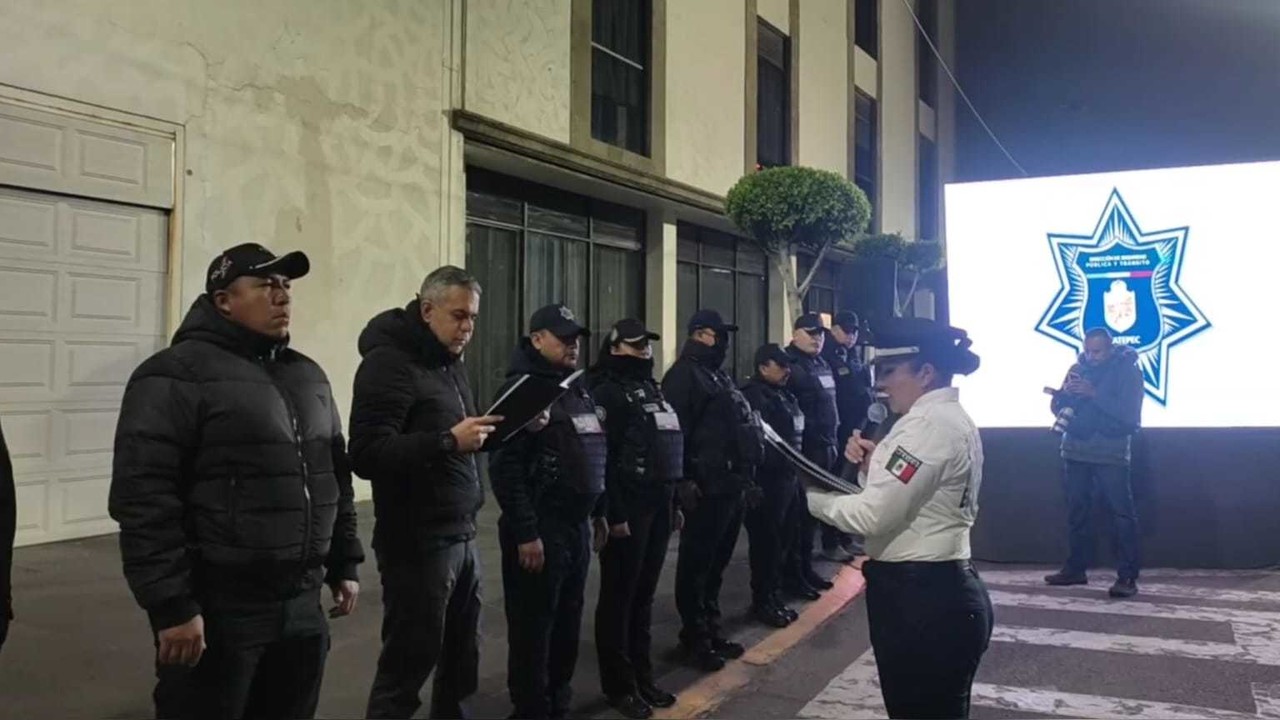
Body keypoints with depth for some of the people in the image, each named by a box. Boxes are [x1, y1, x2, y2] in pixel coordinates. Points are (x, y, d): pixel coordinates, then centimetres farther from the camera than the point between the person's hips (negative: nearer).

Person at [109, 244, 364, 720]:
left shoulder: (308, 375, 14)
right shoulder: (178, 374, -10)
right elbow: (144, 497, -16)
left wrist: (344, 564, 16)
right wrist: (172, 606, -18)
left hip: (302, 605, 7)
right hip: (218, 611, -6)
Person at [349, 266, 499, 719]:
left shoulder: (450, 363, 15)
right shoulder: (389, 361, -12)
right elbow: (367, 455, -22)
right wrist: (448, 441, -28)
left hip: (461, 537, 8)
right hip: (417, 542, -8)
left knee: (463, 659, 16)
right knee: (407, 665, 2)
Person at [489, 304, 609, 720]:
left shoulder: (579, 390, 15)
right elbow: (505, 468, -20)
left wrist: (599, 513, 18)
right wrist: (525, 532, -22)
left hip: (577, 527, 8)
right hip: (540, 531, -8)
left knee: (568, 623, 16)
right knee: (533, 626, 2)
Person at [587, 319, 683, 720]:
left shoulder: (652, 388, 17)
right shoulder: (606, 392, -9)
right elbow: (601, 457, -16)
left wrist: (673, 502, 17)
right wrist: (614, 515, -20)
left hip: (657, 506, 8)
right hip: (627, 508, -8)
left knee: (644, 594, 15)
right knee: (619, 596, 2)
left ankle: (642, 675, 25)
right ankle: (618, 685, 12)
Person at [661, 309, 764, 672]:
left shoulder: (719, 377, 21)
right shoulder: (684, 374, -9)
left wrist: (746, 478, 20)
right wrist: (684, 482, -24)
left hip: (731, 486, 10)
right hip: (707, 489, -9)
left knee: (717, 564, 16)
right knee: (696, 565, 0)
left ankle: (712, 631, 26)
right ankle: (694, 639, 8)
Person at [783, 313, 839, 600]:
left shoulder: (823, 365, 16)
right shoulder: (790, 363, -11)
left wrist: (832, 442, 18)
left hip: (823, 448, 9)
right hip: (800, 450, -9)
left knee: (812, 511, 15)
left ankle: (806, 568, 26)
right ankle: (791, 576, 4)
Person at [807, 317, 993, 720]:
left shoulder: (928, 425, -19)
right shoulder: (951, 419, 14)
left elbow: (874, 516, -22)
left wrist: (811, 497, -8)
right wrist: (874, 465, 2)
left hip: (918, 598, -10)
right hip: (942, 593, 10)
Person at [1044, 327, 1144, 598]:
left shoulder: (1128, 370, -6)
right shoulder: (1078, 368, 8)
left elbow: (1129, 413, -17)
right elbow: (1057, 407, 7)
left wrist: (1095, 394, -25)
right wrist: (1066, 392, -15)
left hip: (1111, 453, -5)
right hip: (1075, 451, 5)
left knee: (1122, 513, -6)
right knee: (1077, 511, 10)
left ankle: (1127, 576, -5)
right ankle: (1075, 568, 20)